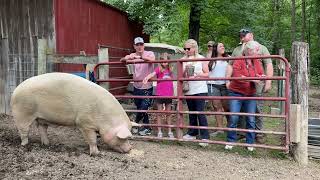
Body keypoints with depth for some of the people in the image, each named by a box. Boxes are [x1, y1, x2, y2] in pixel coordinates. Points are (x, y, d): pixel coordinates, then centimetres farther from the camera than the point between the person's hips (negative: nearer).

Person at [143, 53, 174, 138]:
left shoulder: (170, 70, 8)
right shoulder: (159, 69, -5)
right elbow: (152, 74, -25)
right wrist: (147, 77, -44)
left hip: (169, 94, 4)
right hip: (159, 94, -4)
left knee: (168, 113, 13)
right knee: (159, 113, 7)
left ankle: (170, 132, 23)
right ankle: (159, 131, 18)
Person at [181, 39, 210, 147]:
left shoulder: (201, 59, 2)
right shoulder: (184, 60, 10)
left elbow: (207, 74, 1)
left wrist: (198, 74, -16)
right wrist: (186, 70, -11)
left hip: (200, 89, -4)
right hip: (188, 90, 4)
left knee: (200, 113, -9)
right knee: (191, 112, 13)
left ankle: (204, 137, -5)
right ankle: (192, 133, 25)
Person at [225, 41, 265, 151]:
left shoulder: (257, 62, 10)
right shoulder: (238, 60, -7)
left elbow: (261, 74, 8)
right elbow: (236, 75, -19)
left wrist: (260, 77, -16)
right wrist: (252, 79, -19)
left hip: (250, 95, 4)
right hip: (236, 93, -4)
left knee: (251, 120, 3)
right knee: (233, 118, -5)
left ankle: (250, 143, 16)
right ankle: (230, 141, 10)